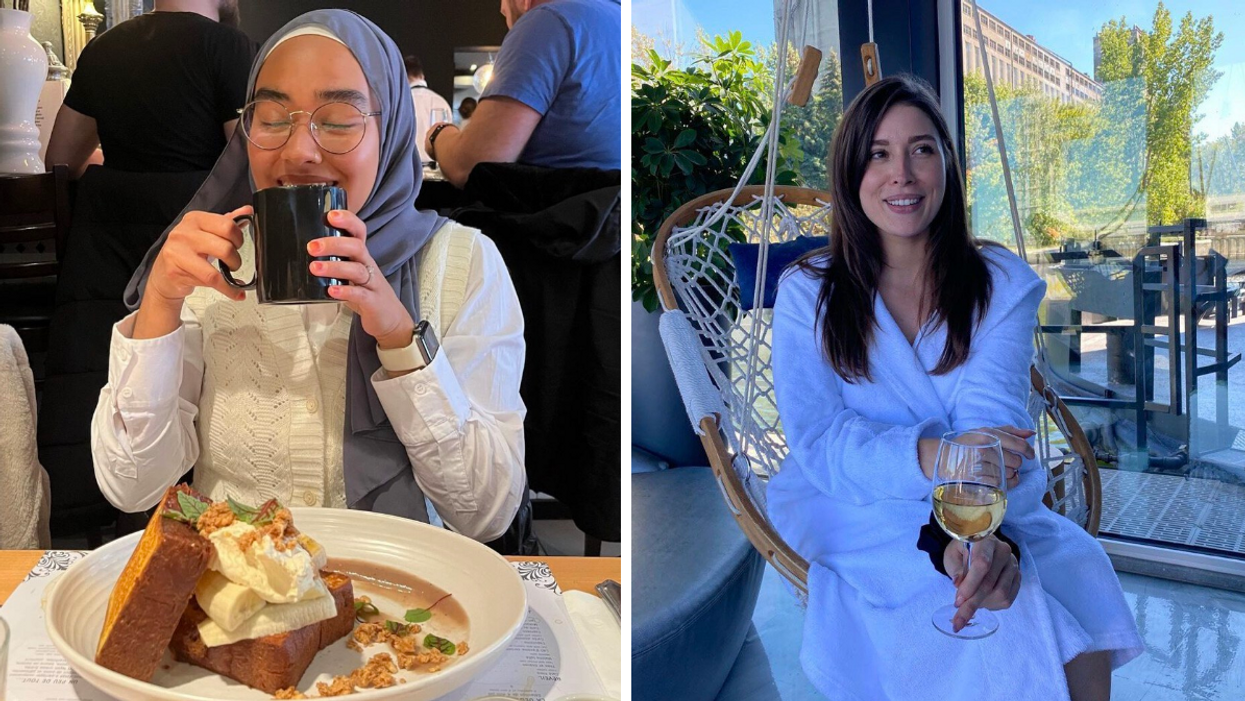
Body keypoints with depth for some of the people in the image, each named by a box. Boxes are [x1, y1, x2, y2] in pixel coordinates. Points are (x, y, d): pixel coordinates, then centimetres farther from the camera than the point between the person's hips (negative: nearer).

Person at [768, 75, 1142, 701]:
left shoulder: (1002, 283, 3)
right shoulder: (807, 292, -1)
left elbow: (993, 419, -13)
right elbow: (816, 439, -11)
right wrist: (927, 456, -31)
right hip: (852, 512, -3)